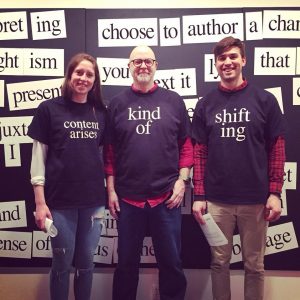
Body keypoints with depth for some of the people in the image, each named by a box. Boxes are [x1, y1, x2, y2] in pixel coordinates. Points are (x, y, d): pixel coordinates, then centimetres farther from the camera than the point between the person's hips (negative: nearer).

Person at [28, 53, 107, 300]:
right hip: (60, 200, -3)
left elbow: (105, 154, 10)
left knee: (86, 263, 13)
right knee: (62, 263, 9)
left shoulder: (100, 112, 6)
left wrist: (109, 193, 6)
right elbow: (39, 157, -3)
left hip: (93, 200, 3)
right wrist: (40, 202, -7)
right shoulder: (49, 109, -3)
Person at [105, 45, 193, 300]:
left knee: (171, 261, 12)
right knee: (127, 262, 14)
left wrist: (181, 181, -4)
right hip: (128, 197, 1)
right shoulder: (117, 103, 5)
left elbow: (186, 145, 5)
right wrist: (111, 190, 0)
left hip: (166, 196, 0)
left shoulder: (173, 101, 4)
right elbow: (110, 151, 4)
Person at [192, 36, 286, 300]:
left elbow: (277, 149, 1)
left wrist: (274, 193, -5)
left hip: (255, 200, -1)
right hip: (217, 200, 1)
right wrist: (199, 196, -1)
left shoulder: (265, 100, 0)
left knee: (254, 265, 13)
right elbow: (199, 152, 4)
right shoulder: (206, 104, 4)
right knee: (219, 262, 14)